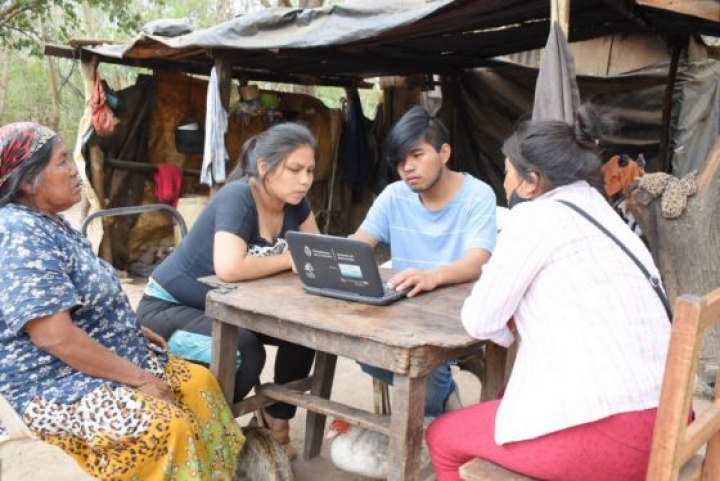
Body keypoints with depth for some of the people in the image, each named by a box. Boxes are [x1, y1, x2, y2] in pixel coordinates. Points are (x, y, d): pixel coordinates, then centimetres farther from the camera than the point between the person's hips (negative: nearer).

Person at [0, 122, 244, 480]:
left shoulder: (47, 223, 10)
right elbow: (56, 337, -28)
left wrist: (134, 330, 10)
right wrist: (138, 378, -22)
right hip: (62, 386, -10)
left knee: (200, 383, 3)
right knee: (166, 427, -27)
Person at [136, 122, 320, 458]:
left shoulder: (294, 201, -7)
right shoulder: (237, 198, -29)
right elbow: (229, 268, -44)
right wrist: (290, 259, -29)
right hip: (168, 306, -7)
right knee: (245, 352, -30)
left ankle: (277, 420, 8)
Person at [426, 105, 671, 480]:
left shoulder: (535, 215, -6)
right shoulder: (602, 214, 17)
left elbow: (480, 322, -3)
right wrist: (519, 316, 12)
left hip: (602, 429, -9)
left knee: (442, 438, 16)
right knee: (503, 401, 33)